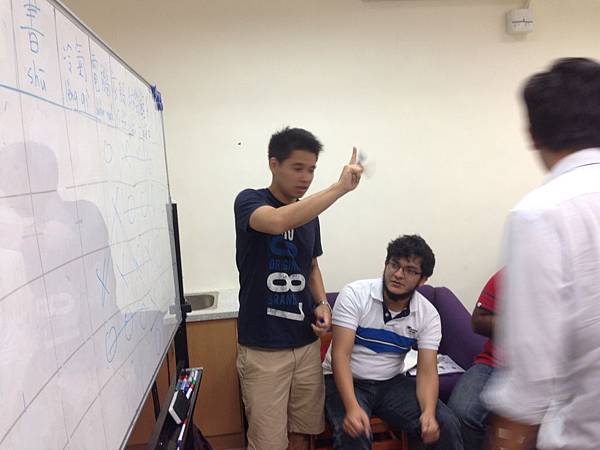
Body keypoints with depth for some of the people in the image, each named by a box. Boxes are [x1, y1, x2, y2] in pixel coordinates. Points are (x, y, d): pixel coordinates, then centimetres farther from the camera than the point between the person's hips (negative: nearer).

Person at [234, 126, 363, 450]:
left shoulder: (310, 215, 7)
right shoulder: (249, 201, -11)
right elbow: (278, 222, -34)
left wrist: (322, 304, 1)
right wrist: (340, 187, -32)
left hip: (306, 342, 6)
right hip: (262, 348, -5)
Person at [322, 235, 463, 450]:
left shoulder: (428, 314, -6)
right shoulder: (354, 295, -18)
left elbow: (427, 371, -9)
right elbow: (340, 355, -22)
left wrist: (429, 413, -29)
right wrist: (352, 407, -35)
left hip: (391, 383, 4)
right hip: (344, 380, -3)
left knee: (446, 425, -13)